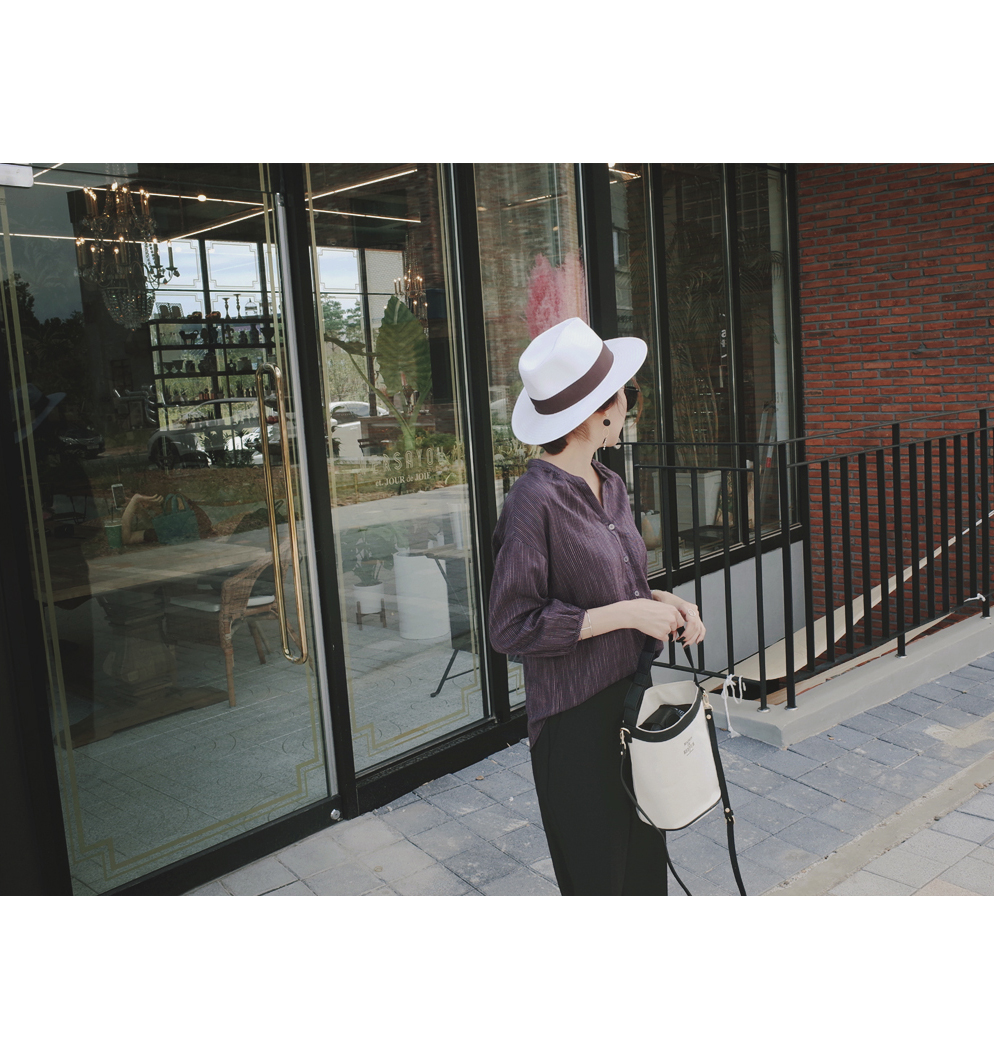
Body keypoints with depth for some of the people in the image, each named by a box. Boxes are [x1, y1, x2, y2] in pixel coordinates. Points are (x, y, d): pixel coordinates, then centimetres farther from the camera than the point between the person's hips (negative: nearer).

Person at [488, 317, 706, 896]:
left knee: (646, 860, 18)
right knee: (598, 875, 8)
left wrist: (666, 602, -1)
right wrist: (626, 614, -19)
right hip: (578, 721, -8)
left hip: (634, 703, 8)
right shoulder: (535, 500, -19)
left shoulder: (612, 487, 7)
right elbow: (512, 628, -19)